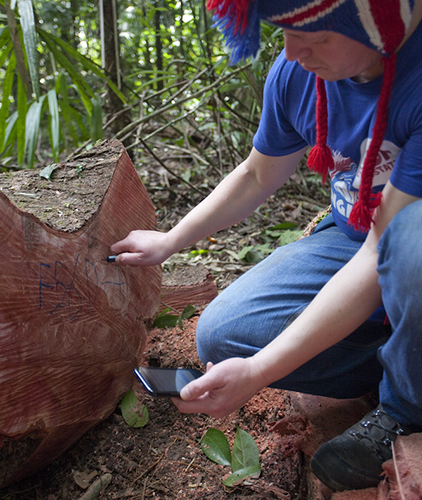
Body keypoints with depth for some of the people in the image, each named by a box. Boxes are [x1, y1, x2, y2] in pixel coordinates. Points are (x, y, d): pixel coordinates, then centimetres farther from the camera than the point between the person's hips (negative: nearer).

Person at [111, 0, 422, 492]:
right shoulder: (296, 71, -9)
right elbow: (257, 176, 8)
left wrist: (258, 372, -32)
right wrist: (170, 240, 8)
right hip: (350, 239, 5)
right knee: (221, 336, -12)